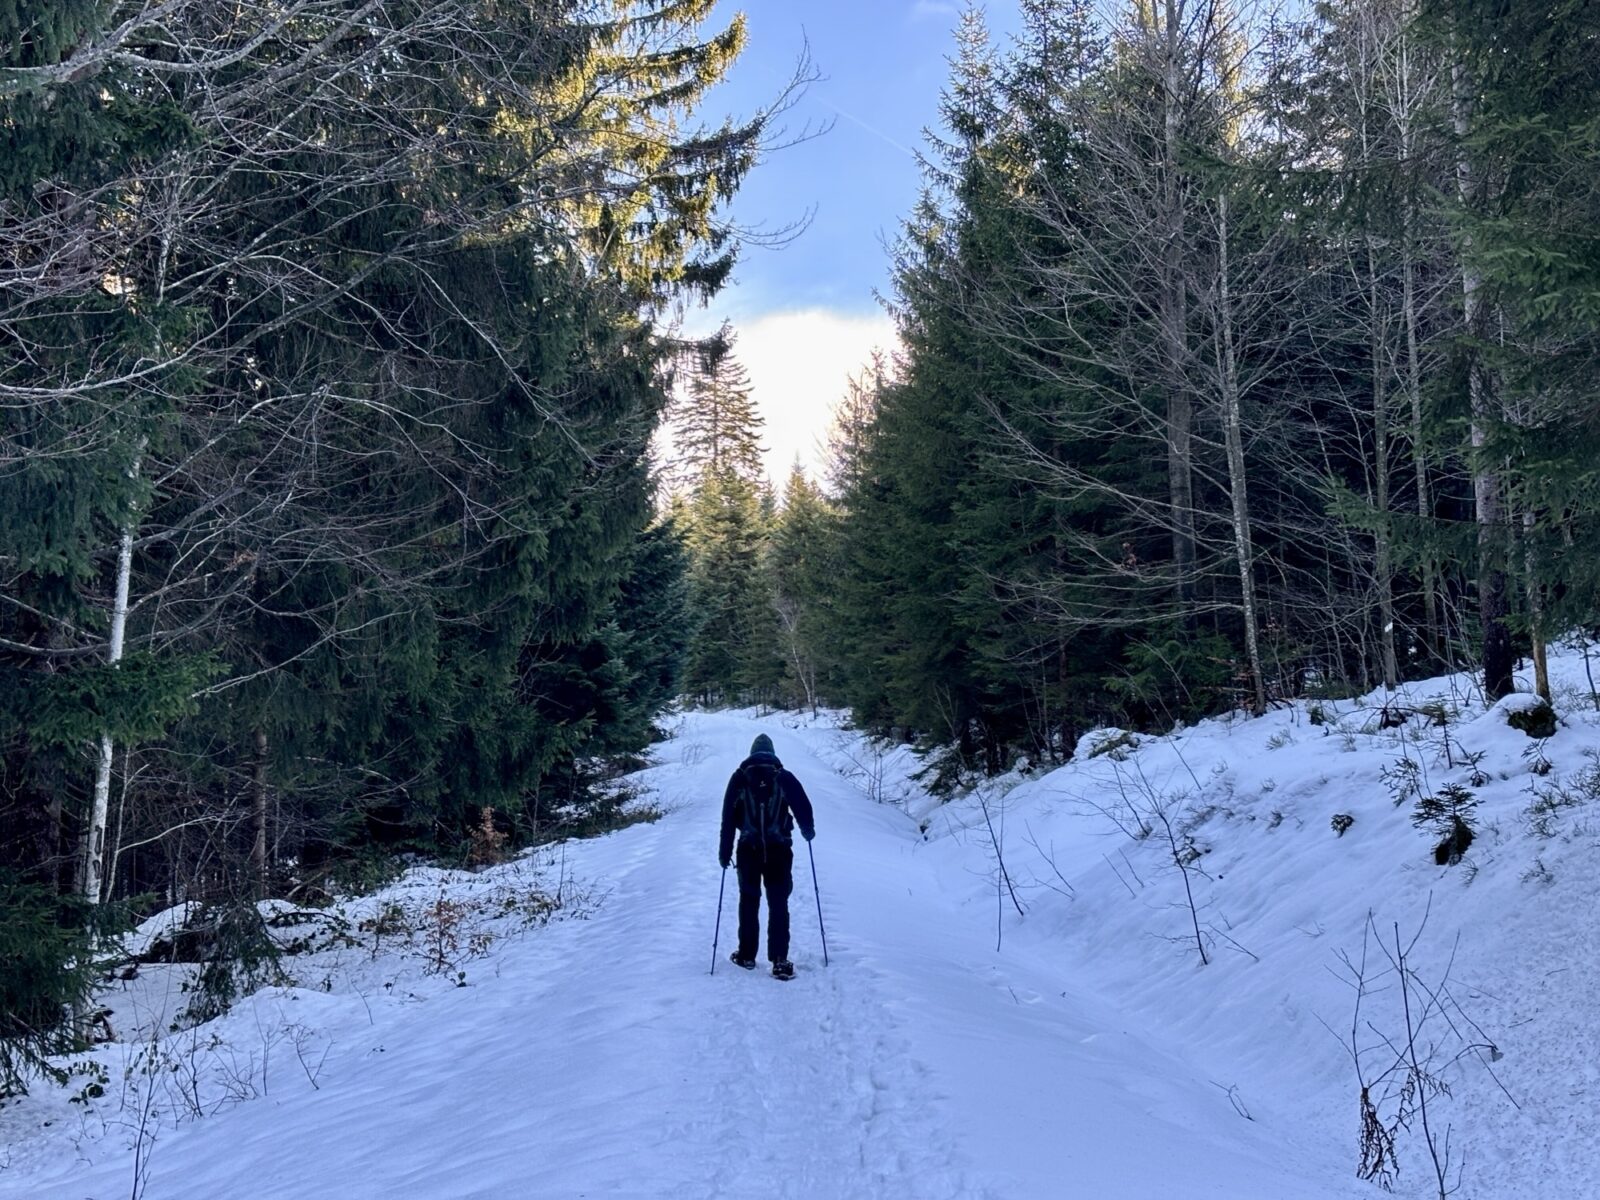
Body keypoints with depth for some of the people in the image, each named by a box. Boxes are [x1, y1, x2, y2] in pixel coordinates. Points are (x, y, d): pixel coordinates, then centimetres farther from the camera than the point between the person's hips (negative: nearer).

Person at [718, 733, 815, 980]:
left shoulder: (739, 778, 3)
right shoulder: (784, 777, 2)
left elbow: (728, 817, 0)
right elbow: (803, 807, 1)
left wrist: (725, 851, 5)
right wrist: (807, 831, 21)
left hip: (748, 849, 1)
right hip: (779, 849, -1)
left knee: (749, 902, 14)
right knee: (778, 904, 1)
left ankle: (746, 956, 19)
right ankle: (779, 961, -6)